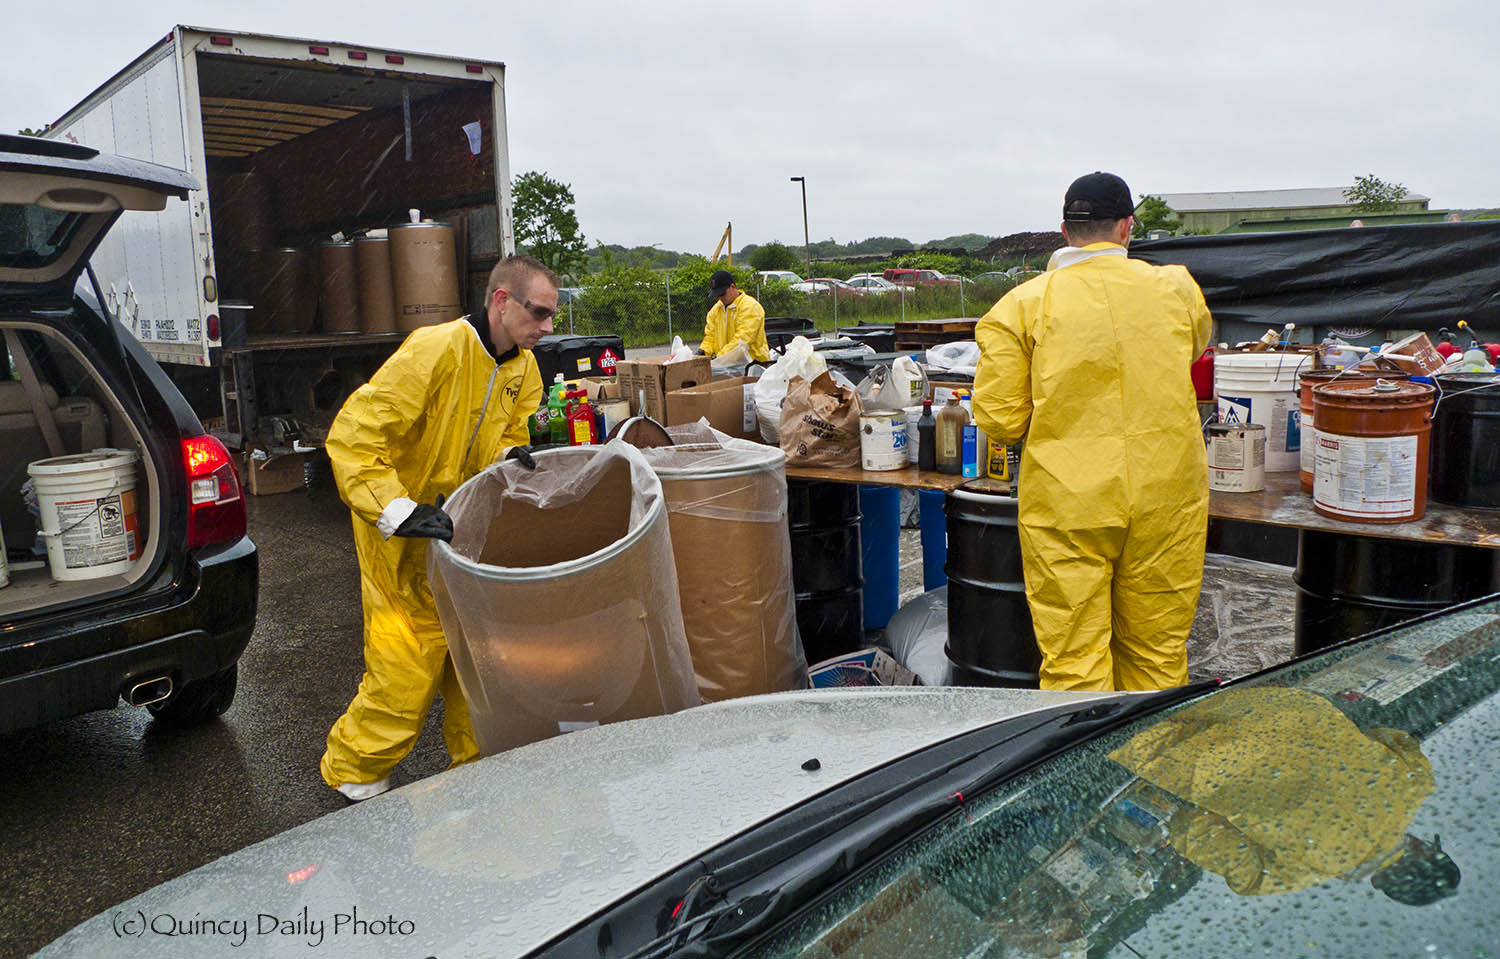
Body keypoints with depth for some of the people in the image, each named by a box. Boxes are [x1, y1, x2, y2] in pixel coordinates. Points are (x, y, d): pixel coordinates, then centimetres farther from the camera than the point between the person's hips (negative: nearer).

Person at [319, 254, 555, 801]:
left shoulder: (522, 368, 2)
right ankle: (353, 768, 22)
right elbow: (352, 436, -27)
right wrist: (398, 512, -35)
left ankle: (476, 762, 30)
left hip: (462, 530, 7)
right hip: (401, 538, -7)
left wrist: (511, 455, -9)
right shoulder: (436, 350, -25)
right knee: (406, 667, -2)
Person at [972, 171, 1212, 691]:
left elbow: (998, 418, -8)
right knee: (1157, 656, 17)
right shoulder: (1176, 288, 3)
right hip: (1165, 500, 3)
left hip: (1066, 503, -3)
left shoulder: (1022, 304, -6)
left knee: (1074, 664, 6)